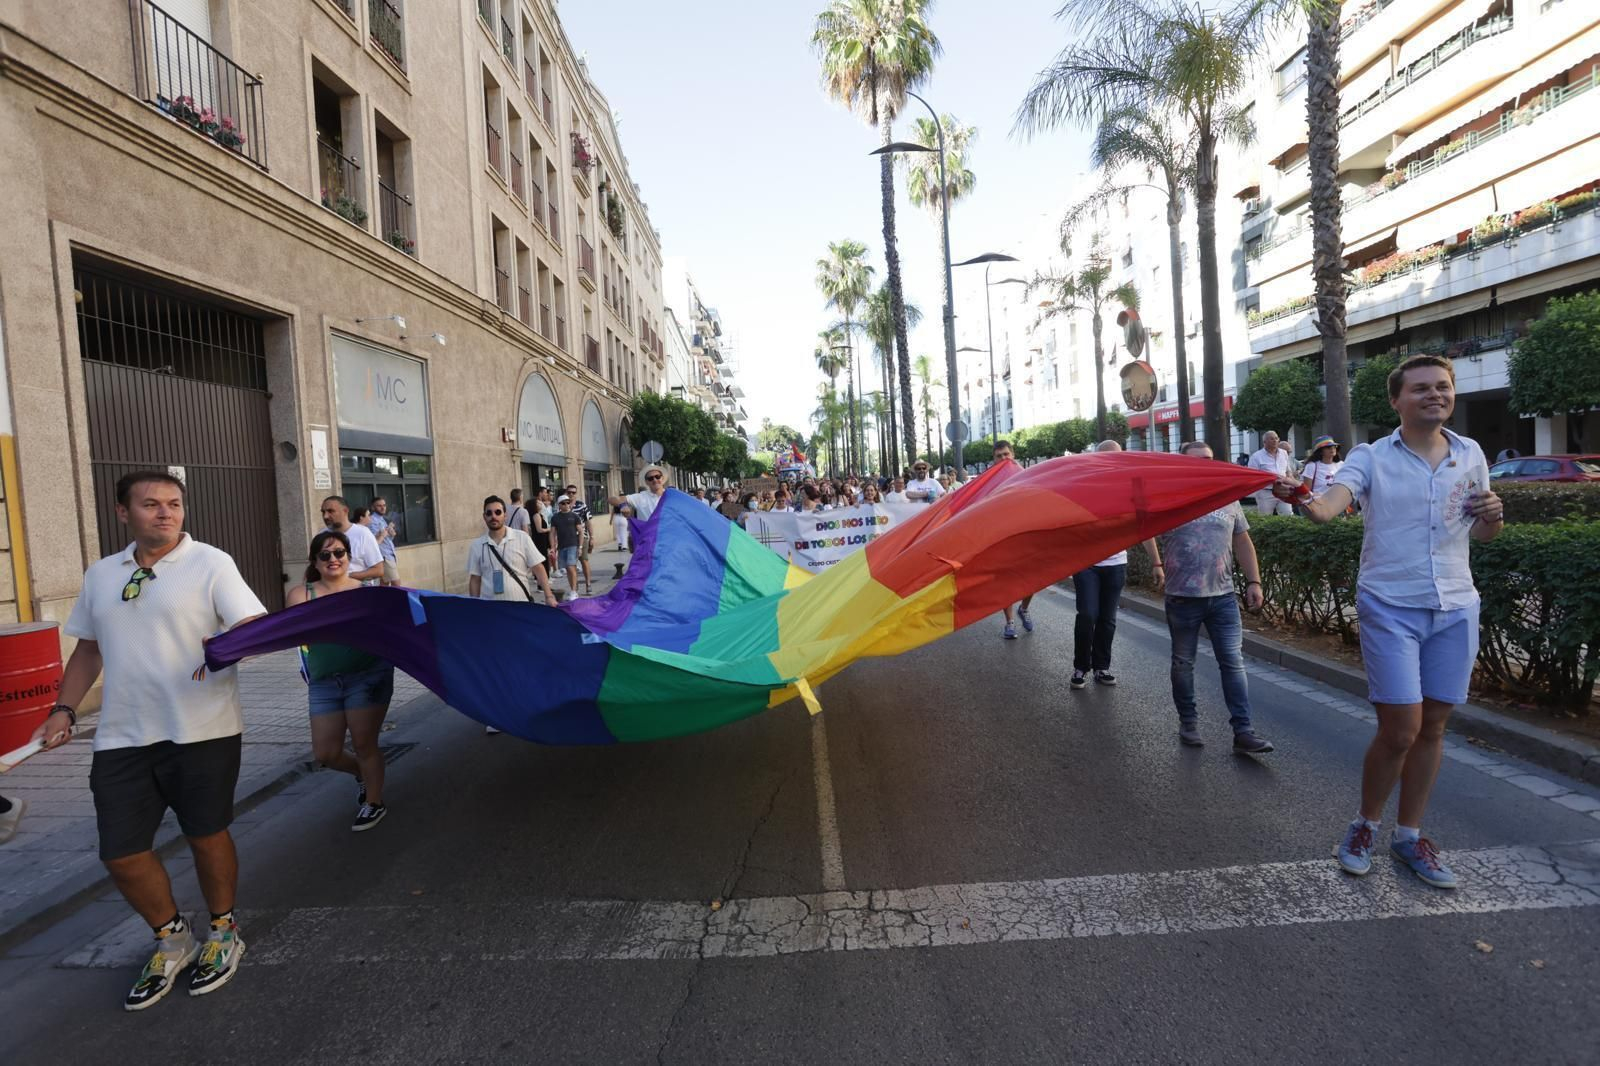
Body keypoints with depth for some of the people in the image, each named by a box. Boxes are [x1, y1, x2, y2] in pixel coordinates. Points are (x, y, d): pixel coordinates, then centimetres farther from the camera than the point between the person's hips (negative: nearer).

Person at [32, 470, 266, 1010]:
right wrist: (64, 709, 11)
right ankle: (172, 939, 33)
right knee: (121, 854, 9)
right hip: (122, 739, 5)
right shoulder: (101, 575, 11)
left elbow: (256, 626, -17)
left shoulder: (210, 564, -7)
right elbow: (88, 648, 20)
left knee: (206, 836, 8)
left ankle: (223, 933, 31)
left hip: (200, 732, -5)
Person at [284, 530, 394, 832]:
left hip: (368, 674, -2)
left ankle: (374, 802, 25)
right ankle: (362, 772, 40)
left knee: (364, 744, 3)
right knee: (325, 753, 6)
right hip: (324, 682, 3)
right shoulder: (302, 594, 3)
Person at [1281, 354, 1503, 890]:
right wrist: (1306, 500, -47)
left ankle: (1409, 834, 26)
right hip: (1390, 608, -4)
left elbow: (1481, 533, 19)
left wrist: (1493, 516, -4)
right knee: (1400, 729, -5)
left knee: (1432, 727, 10)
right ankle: (1366, 823, 19)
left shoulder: (1471, 454, 9)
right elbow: (1330, 503, -25)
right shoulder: (1371, 457, -4)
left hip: (1455, 608, 5)